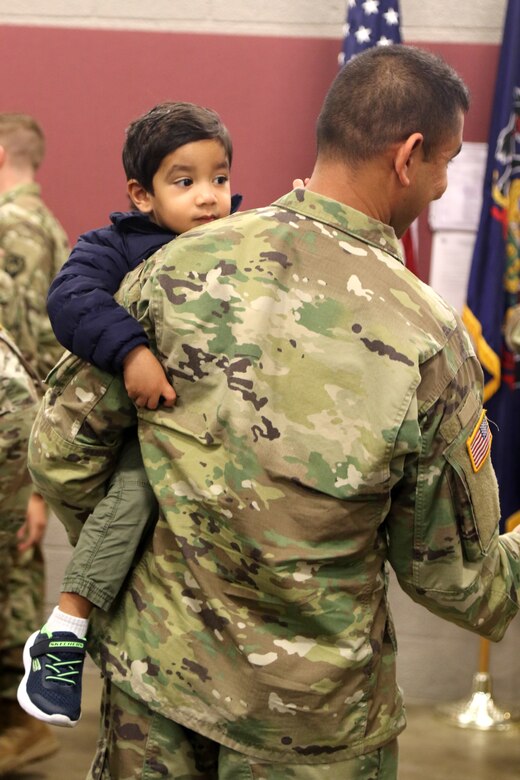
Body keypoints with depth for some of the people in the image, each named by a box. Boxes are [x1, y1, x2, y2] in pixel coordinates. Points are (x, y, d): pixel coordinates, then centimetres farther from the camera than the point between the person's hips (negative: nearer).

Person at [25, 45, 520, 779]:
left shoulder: (180, 265, -10)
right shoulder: (428, 339, -19)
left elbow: (60, 450, -2)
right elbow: (453, 579, -8)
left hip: (152, 666, 3)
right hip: (306, 717, -3)